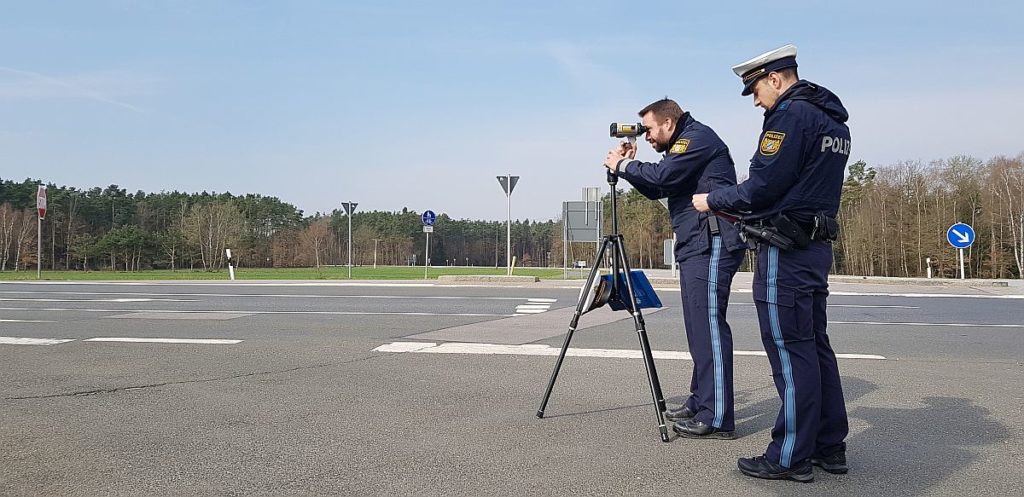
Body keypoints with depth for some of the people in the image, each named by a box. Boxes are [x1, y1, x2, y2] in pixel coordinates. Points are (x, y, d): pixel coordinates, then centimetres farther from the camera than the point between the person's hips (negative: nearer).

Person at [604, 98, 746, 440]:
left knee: (708, 325, -12)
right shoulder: (684, 145, 25)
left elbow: (662, 175, -19)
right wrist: (629, 165, 12)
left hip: (712, 244, -11)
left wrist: (623, 166, -4)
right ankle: (700, 404, 19)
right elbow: (656, 190, 26)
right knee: (699, 326, 12)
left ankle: (717, 419, -11)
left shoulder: (697, 137, -6)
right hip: (695, 246, 11)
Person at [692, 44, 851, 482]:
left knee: (790, 352, -5)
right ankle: (830, 447, 20)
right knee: (816, 346, 14)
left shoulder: (790, 115, -12)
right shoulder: (833, 121, 17)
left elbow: (763, 186, -17)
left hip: (784, 252, -10)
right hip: (817, 246, 10)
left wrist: (712, 200, -2)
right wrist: (738, 207, 17)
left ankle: (791, 457, 2)